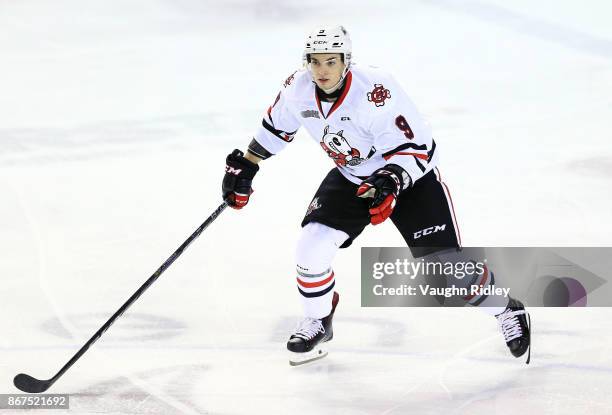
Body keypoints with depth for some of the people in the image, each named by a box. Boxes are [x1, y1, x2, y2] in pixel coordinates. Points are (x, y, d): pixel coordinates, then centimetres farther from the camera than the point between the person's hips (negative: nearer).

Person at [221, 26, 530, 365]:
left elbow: (416, 148, -29)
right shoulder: (298, 89, -16)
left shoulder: (376, 92, -34)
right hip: (351, 178, 5)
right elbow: (276, 125, 6)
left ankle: (505, 309, 16)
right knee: (311, 249, -10)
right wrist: (244, 166, 9)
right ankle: (318, 323, 17)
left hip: (410, 175, -5)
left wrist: (390, 182, -43)